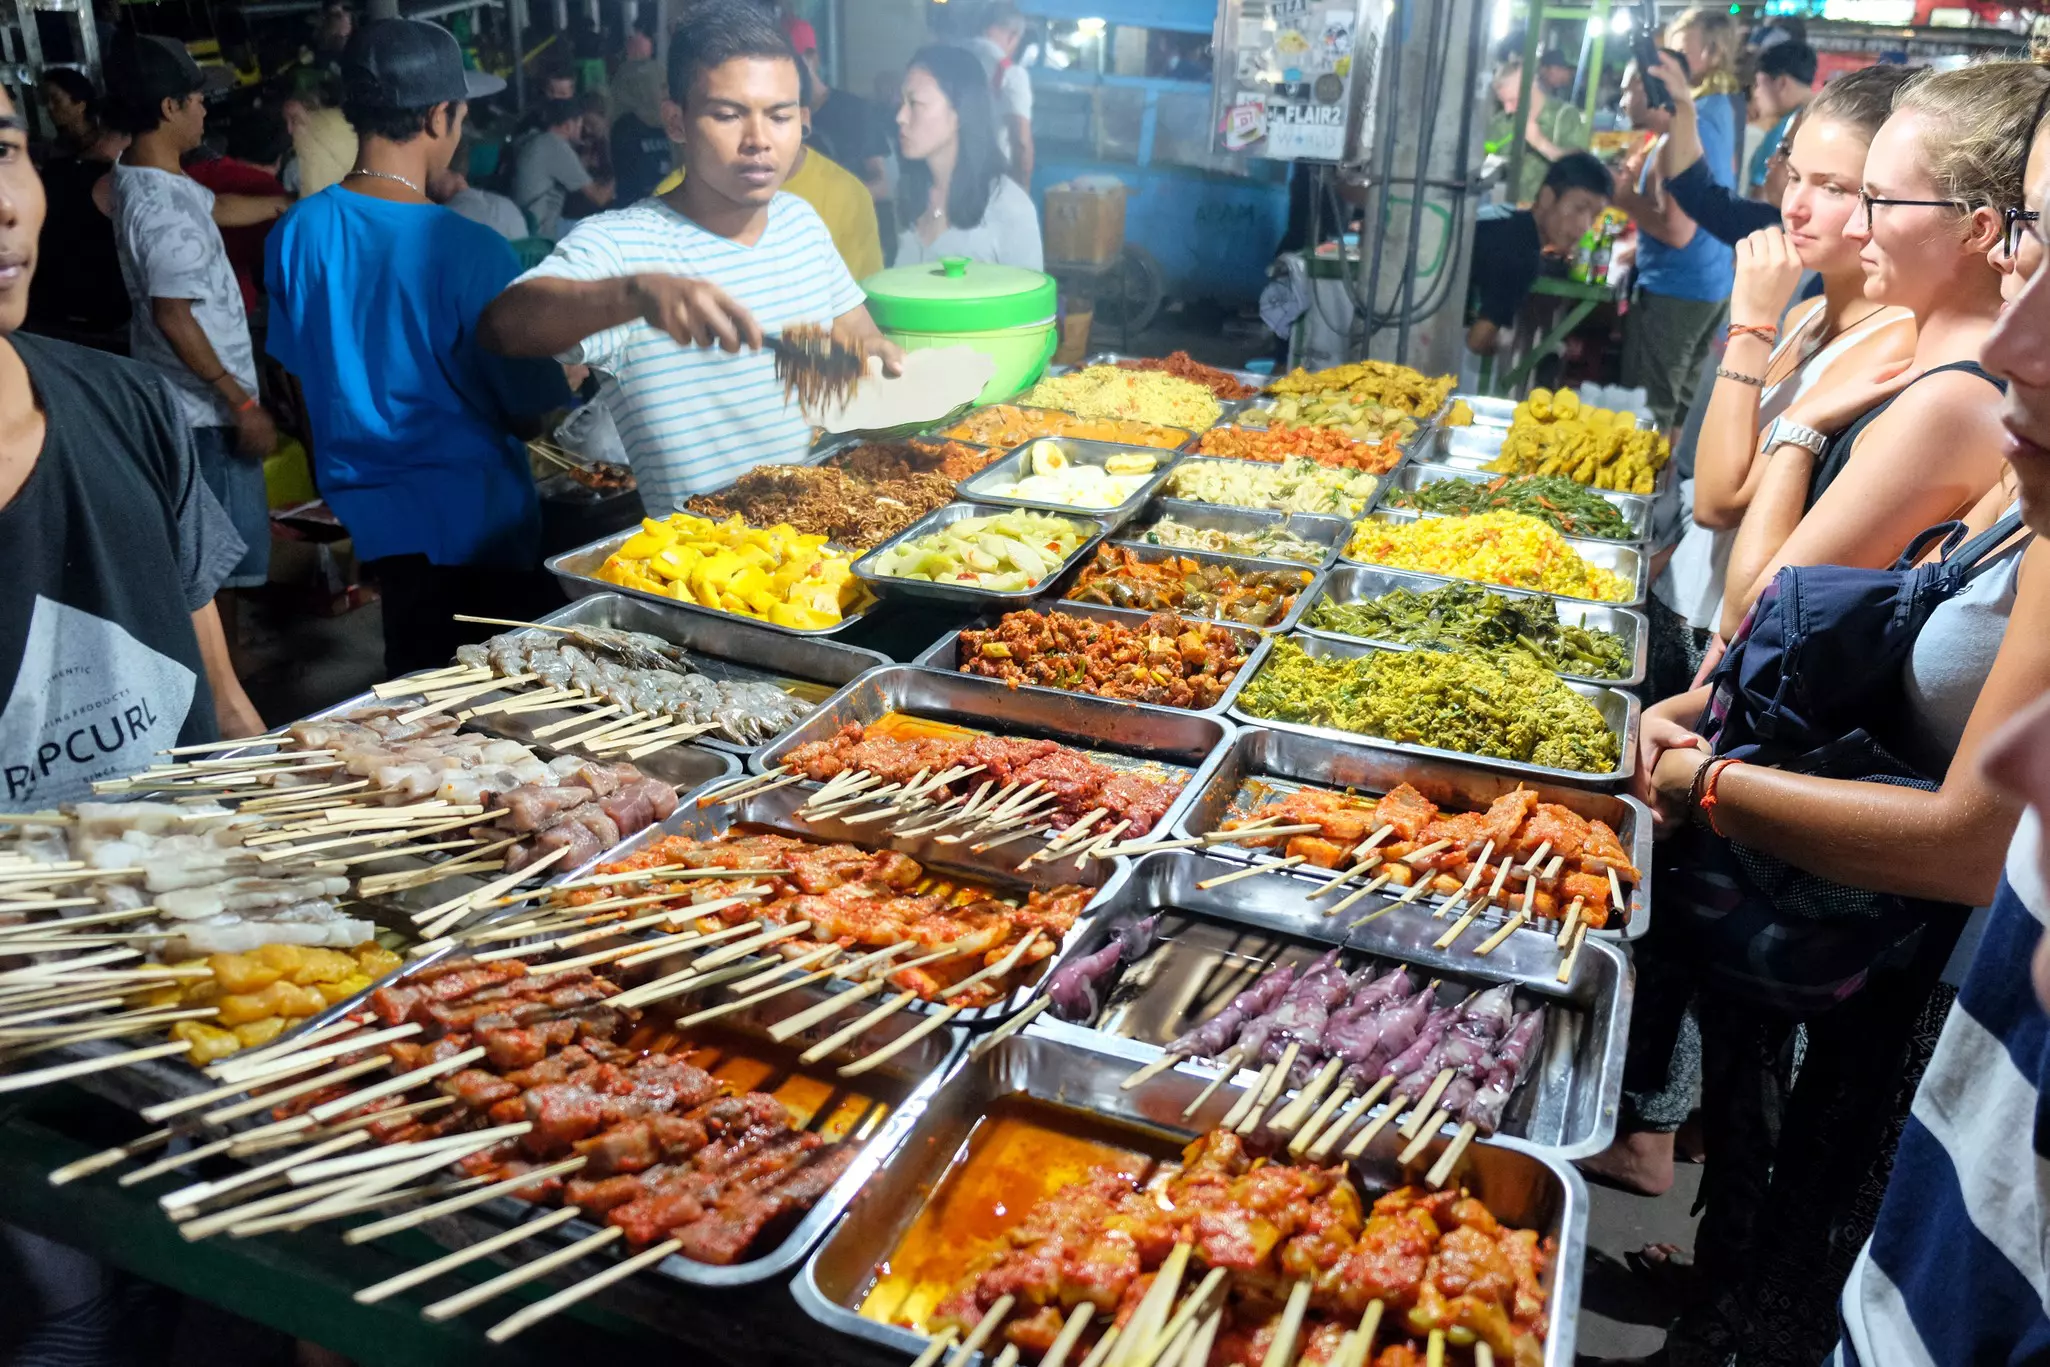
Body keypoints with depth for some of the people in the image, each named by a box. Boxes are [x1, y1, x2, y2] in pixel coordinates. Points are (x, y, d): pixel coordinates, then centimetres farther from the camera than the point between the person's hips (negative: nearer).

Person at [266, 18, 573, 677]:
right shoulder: (468, 249, -19)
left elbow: (294, 370, 9)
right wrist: (573, 371, 5)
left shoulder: (296, 233, -2)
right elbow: (531, 415, -14)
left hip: (362, 512, 6)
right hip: (469, 519, -6)